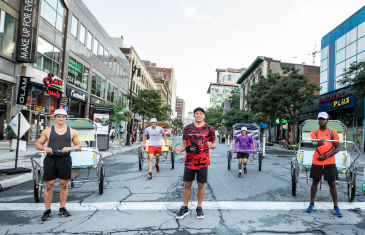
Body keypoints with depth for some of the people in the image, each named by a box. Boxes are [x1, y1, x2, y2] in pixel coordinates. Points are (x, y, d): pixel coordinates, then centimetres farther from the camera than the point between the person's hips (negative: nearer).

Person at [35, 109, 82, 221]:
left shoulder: (72, 132, 8)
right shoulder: (47, 131, 8)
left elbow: (79, 145, 8)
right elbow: (37, 144, 9)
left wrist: (70, 148, -12)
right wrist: (44, 148, -13)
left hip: (65, 160, 0)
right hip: (50, 160, 0)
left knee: (64, 185, 7)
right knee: (49, 186, 2)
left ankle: (62, 209, 20)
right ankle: (47, 211, 14)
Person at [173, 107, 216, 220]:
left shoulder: (209, 129, 0)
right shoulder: (187, 128, 3)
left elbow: (214, 143, 7)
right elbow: (184, 144, 7)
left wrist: (211, 145, -17)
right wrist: (179, 150, -13)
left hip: (203, 162, -1)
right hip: (189, 161, 1)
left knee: (201, 185, 9)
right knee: (187, 184, 8)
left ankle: (199, 207, 27)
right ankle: (185, 208, 23)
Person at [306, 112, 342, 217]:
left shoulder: (332, 132, 0)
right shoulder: (314, 132, 2)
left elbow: (337, 148, -1)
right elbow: (313, 143, -17)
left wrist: (326, 156, -13)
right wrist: (318, 143, -42)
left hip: (329, 162, -1)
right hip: (316, 162, 1)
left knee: (332, 184, 3)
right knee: (315, 182, 8)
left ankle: (336, 207, 15)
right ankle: (312, 204, 19)